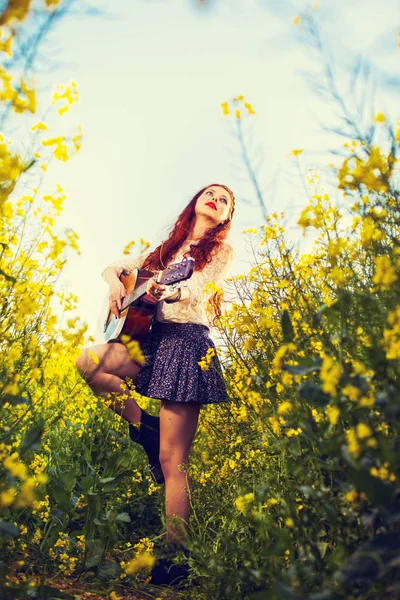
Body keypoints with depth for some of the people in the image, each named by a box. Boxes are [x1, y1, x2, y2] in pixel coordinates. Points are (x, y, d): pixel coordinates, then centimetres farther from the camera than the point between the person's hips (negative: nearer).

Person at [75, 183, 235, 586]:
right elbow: (113, 267, 23)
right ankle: (144, 428, -5)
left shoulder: (221, 252, 7)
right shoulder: (168, 248, 22)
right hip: (154, 340, 6)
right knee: (88, 360, -22)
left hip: (188, 343, -5)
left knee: (171, 460, -10)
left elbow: (198, 293, -12)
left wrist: (166, 291, -34)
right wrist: (116, 283, -1)